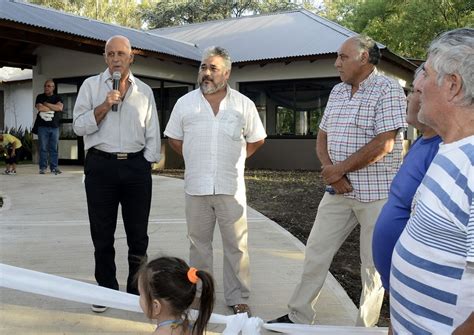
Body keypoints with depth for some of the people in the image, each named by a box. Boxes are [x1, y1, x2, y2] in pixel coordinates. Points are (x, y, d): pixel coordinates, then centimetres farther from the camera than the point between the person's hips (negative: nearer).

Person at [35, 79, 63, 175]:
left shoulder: (57, 98, 12)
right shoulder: (40, 97, 9)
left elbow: (60, 107, -8)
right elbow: (40, 108, -8)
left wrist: (46, 104, -5)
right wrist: (53, 108, -1)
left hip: (54, 127, 1)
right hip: (43, 126, -1)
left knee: (54, 148, 1)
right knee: (43, 148, -2)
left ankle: (54, 167, 4)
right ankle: (43, 167, 1)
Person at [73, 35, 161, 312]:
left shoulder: (144, 91, 9)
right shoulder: (91, 86, 5)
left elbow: (152, 133, 10)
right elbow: (79, 126, -2)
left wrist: (147, 164, 2)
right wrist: (105, 105, -13)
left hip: (136, 166, 1)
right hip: (101, 165, -1)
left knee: (138, 233, 7)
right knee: (102, 234, 6)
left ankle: (137, 289, 21)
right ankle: (106, 289, 22)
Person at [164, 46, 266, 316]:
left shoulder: (244, 104, 1)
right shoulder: (185, 103, 3)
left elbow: (257, 140, 11)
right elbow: (174, 138, 14)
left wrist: (234, 160, 6)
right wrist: (196, 160, 8)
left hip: (231, 187, -1)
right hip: (196, 187, 1)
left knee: (236, 244, 4)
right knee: (199, 243, 12)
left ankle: (238, 298, 18)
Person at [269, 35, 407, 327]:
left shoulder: (388, 90, -10)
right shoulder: (337, 92, 12)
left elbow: (383, 144, -19)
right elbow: (322, 137, 13)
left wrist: (339, 168, -13)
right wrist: (329, 169, -6)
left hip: (377, 193, -7)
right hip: (339, 190, 7)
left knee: (373, 264, 5)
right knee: (315, 252, 9)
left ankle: (366, 327, 21)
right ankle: (299, 317, 22)